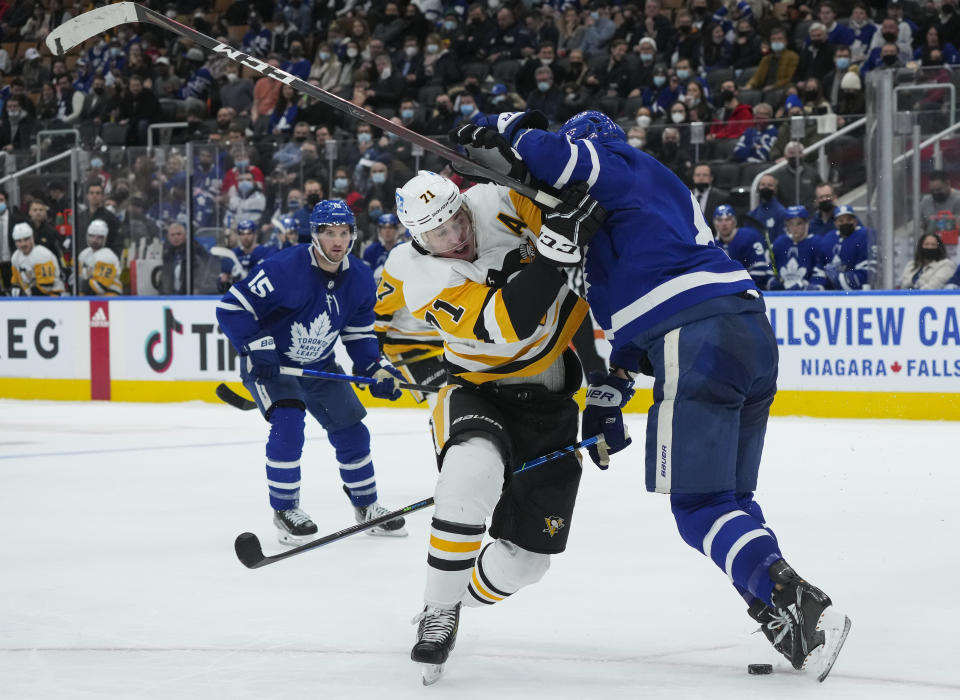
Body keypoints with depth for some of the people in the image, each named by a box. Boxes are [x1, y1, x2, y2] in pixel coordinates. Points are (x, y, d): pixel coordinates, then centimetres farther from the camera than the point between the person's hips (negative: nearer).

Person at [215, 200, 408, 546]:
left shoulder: (360, 278, -8)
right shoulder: (284, 269, -28)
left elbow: (359, 332, 7)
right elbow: (231, 307, -25)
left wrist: (377, 368, -7)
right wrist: (258, 348, -31)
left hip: (319, 366, 6)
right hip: (269, 362, -6)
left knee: (351, 429, 5)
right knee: (287, 423, -25)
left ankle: (366, 505, 24)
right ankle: (285, 510, -10)